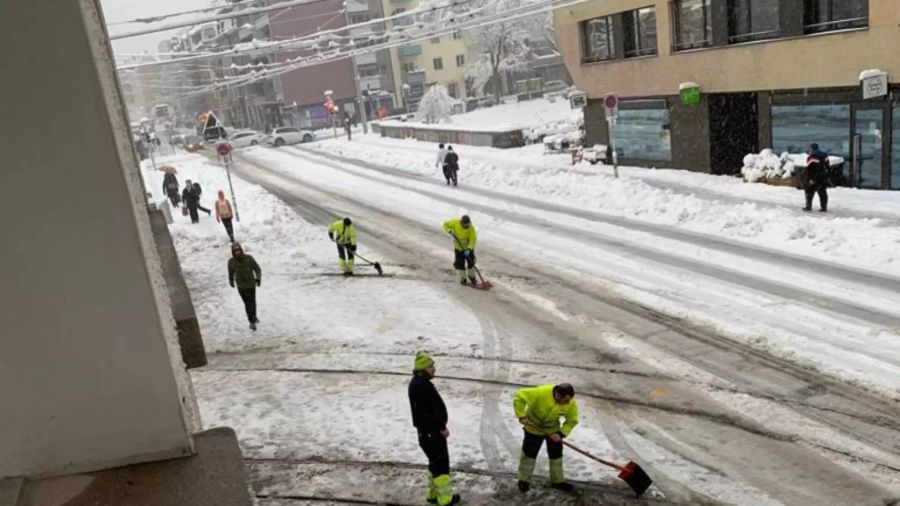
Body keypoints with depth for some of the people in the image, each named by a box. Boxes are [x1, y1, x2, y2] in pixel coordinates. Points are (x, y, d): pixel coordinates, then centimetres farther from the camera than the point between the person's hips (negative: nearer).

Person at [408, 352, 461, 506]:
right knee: (441, 463, 2)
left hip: (426, 430, 10)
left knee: (435, 461, 21)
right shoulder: (422, 386, -26)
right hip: (432, 431, -10)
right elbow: (430, 411, -26)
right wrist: (442, 428, -16)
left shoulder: (417, 383, 8)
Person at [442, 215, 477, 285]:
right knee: (459, 263, 4)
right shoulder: (455, 223, -19)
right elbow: (446, 224, -7)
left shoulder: (471, 228, -23)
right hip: (458, 247, 1)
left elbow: (473, 239, -25)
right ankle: (462, 278, 22)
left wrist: (469, 249, -36)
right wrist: (450, 231, -25)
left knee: (471, 262, 9)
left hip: (468, 248, -1)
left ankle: (472, 277, 32)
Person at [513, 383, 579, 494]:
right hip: (534, 427, -3)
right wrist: (521, 416, -33)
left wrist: (561, 434, -22)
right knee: (529, 453, 8)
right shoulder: (541, 393, -39)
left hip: (553, 430, 3)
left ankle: (557, 481, 32)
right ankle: (524, 480, 28)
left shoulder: (571, 403, -26)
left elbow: (572, 420, -12)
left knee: (556, 455, 12)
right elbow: (519, 397, -33)